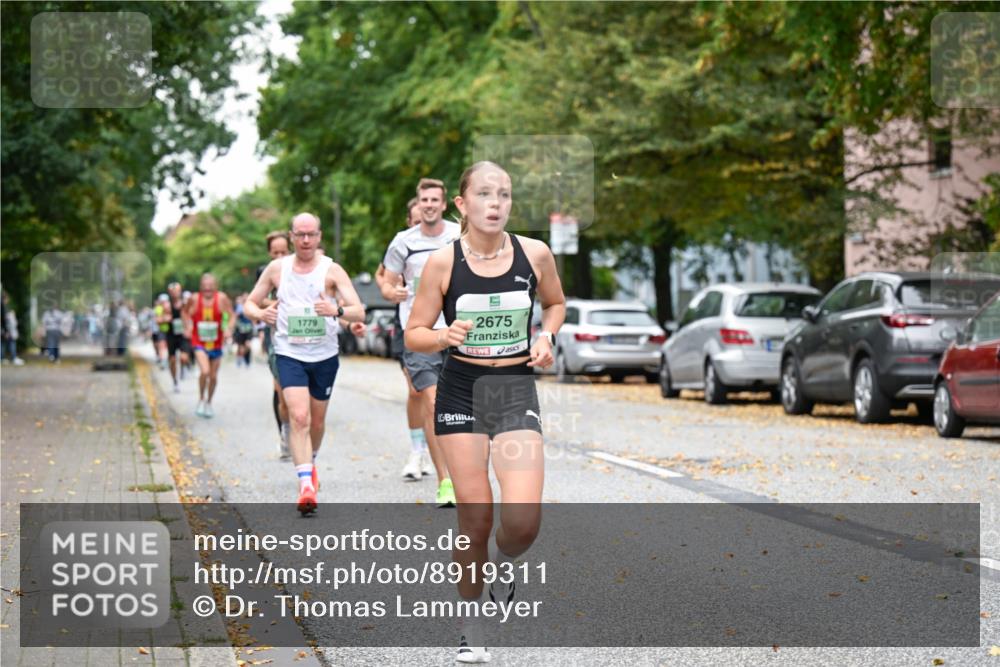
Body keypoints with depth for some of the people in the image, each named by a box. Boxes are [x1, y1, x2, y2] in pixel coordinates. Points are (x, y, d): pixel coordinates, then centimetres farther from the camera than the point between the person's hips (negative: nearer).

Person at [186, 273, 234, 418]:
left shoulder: (222, 298, -10)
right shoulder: (195, 299, -8)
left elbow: (232, 316, -1)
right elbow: (188, 314, 9)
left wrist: (228, 329, -17)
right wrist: (189, 327, -7)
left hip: (216, 343, 2)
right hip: (199, 342, -2)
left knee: (213, 376, 10)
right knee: (205, 371, -22)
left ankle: (209, 403, 34)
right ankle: (201, 400, 1)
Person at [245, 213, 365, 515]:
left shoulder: (332, 270, -5)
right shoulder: (276, 269, 2)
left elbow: (359, 311, -14)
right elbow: (250, 303, 11)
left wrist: (337, 311, -36)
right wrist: (261, 314, -13)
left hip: (325, 356, 1)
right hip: (289, 354, -1)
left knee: (317, 420, 15)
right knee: (299, 417, -18)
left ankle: (310, 464, 44)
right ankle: (306, 484, -23)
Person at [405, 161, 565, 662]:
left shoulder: (534, 253, -2)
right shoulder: (443, 262, -7)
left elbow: (555, 303, 18)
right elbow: (413, 335, -1)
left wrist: (545, 337, -1)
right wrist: (445, 335, -21)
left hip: (517, 391, 1)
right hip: (462, 391, -1)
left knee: (523, 519, -13)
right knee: (475, 518, 0)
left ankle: (500, 563, 23)